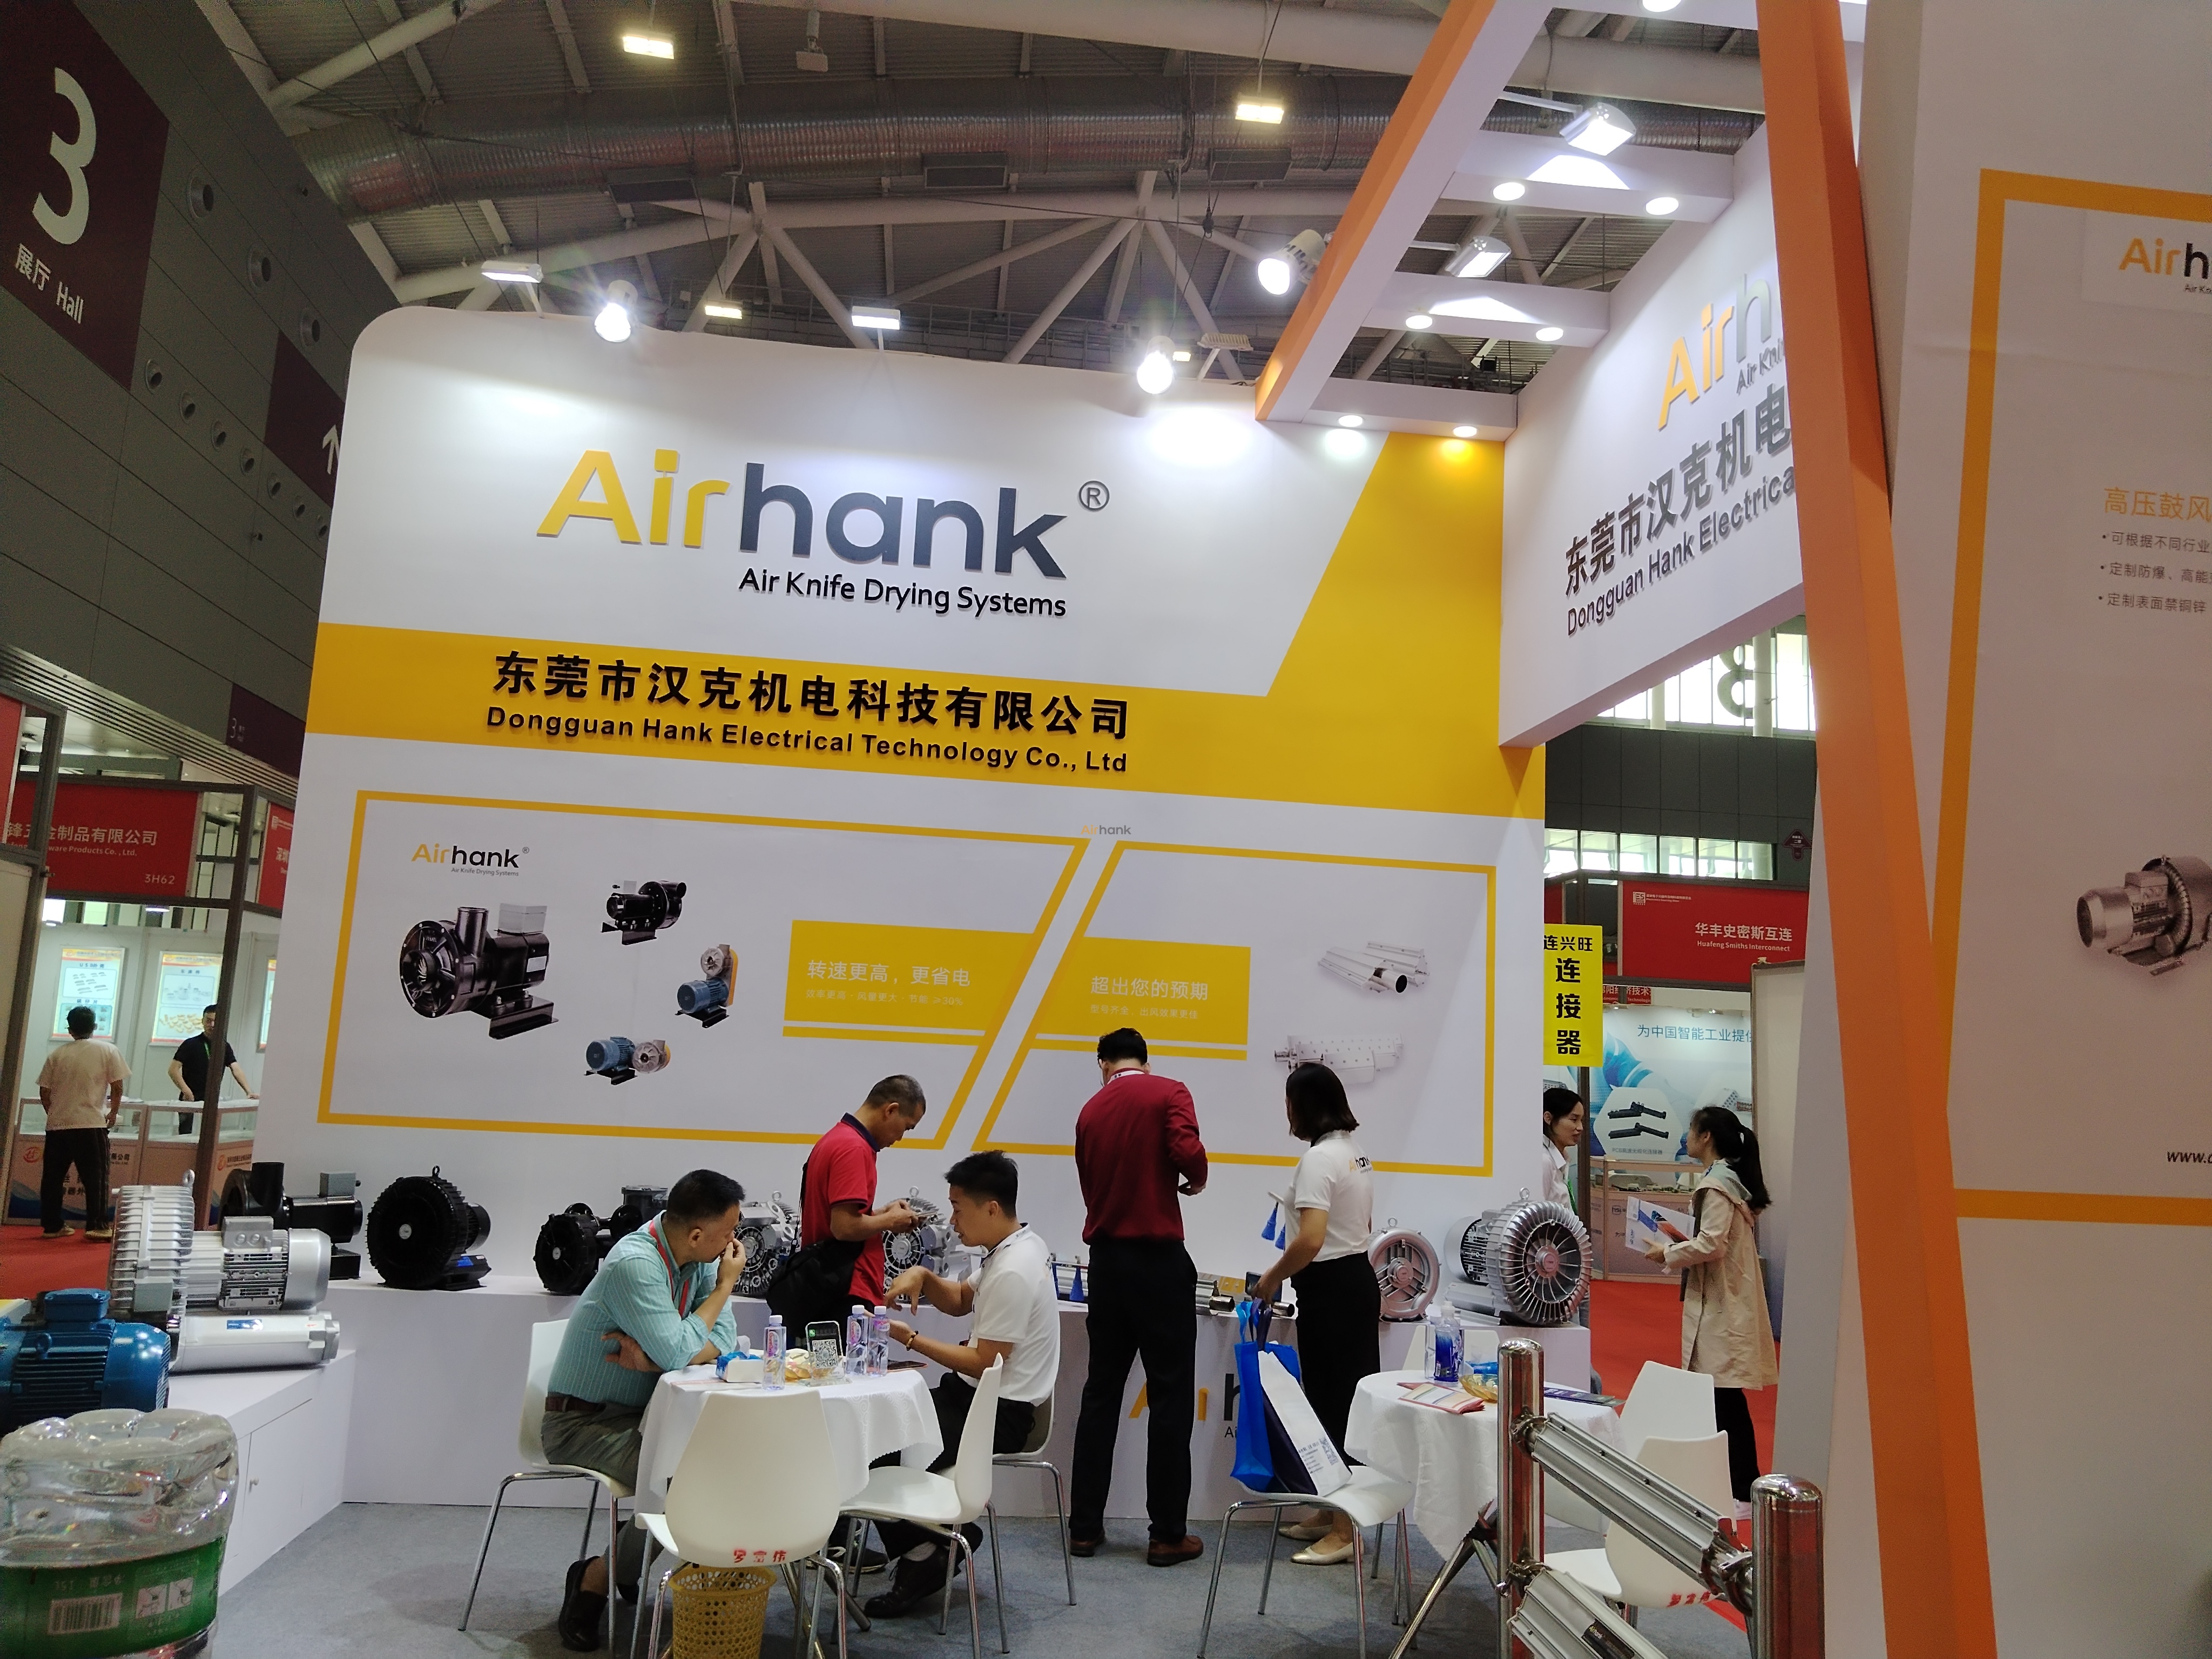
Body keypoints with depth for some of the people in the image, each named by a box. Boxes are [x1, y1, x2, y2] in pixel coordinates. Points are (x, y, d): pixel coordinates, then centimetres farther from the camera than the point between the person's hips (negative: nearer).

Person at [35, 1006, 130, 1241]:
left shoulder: (57, 1054, 8)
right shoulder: (107, 1050, -1)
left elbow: (44, 1092, 8)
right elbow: (117, 1086, -4)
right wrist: (113, 1113, 11)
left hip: (57, 1125, 3)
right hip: (91, 1124, -3)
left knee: (53, 1176, 11)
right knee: (96, 1176, 1)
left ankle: (52, 1226, 16)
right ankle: (97, 1225, -3)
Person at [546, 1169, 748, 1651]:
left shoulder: (700, 1258, -2)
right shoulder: (635, 1264, -25)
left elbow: (724, 1344, -8)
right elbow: (680, 1352, -29)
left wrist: (652, 1358, -24)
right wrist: (726, 1283, -17)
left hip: (640, 1413, 7)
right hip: (584, 1423, -7)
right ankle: (596, 1579, -3)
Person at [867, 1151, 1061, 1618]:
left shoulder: (1012, 1273, -24)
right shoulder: (1023, 1244, 6)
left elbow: (983, 1364, -21)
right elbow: (960, 1301, 19)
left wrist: (911, 1339, -15)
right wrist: (923, 1277, 0)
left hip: (999, 1413, -10)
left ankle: (926, 1553, 6)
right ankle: (927, 1546, 10)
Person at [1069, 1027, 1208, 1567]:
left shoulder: (1091, 1110, 12)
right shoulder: (1168, 1093, -4)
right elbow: (1187, 1150, -20)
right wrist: (1197, 1179, 1)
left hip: (1105, 1257, 5)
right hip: (1158, 1257, -5)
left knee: (1101, 1392, 12)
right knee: (1170, 1396, 3)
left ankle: (1085, 1526, 16)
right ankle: (1168, 1534, 6)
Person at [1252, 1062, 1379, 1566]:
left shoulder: (1319, 1158, -18)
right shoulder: (1356, 1152, 12)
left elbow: (1311, 1240, -25)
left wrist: (1271, 1279, -10)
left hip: (1330, 1290, -10)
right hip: (1360, 1280, 10)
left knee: (1332, 1406, -3)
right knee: (1351, 1404, 14)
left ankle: (1343, 1532, 3)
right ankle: (1333, 1512, 25)